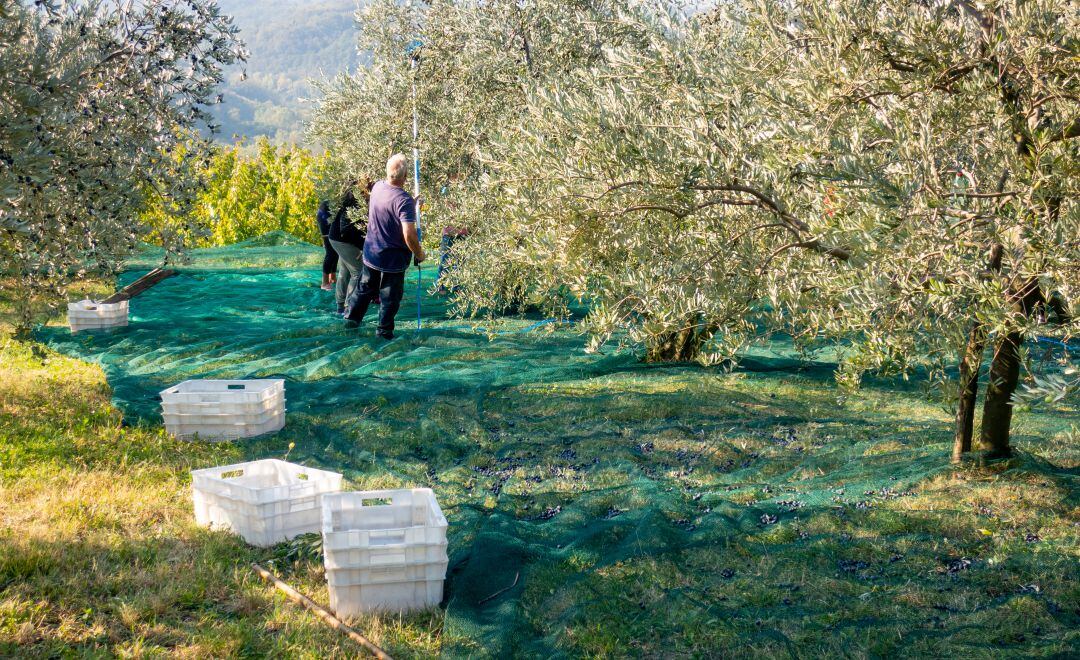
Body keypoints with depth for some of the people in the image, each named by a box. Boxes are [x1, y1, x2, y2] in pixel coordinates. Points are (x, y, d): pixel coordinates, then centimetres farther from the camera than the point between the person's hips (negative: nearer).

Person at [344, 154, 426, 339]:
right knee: (390, 296, 11)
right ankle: (384, 330, 21)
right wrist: (419, 254, -15)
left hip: (371, 253, 6)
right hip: (393, 258, -6)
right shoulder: (404, 200, -28)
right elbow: (409, 234, -32)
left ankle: (351, 316, 35)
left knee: (365, 288, 24)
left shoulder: (377, 187, -6)